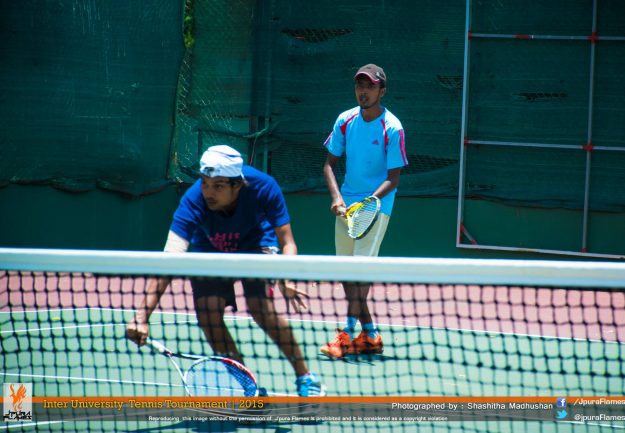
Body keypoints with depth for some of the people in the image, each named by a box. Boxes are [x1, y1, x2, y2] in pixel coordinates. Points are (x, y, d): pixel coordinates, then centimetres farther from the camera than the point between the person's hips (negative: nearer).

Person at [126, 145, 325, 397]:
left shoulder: (263, 187, -35)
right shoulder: (193, 202, -37)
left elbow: (287, 243, -25)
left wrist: (285, 281, -46)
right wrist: (142, 316, -54)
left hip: (256, 243, -1)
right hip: (210, 250, 1)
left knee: (260, 306, -24)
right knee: (208, 311, -19)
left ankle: (305, 378, -7)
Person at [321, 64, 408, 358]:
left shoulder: (392, 129, -10)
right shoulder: (345, 121, 3)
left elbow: (393, 179, -10)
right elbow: (330, 163, 8)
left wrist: (368, 202, -25)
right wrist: (336, 197, -9)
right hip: (346, 204, 6)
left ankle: (349, 334, -16)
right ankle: (369, 335, 14)